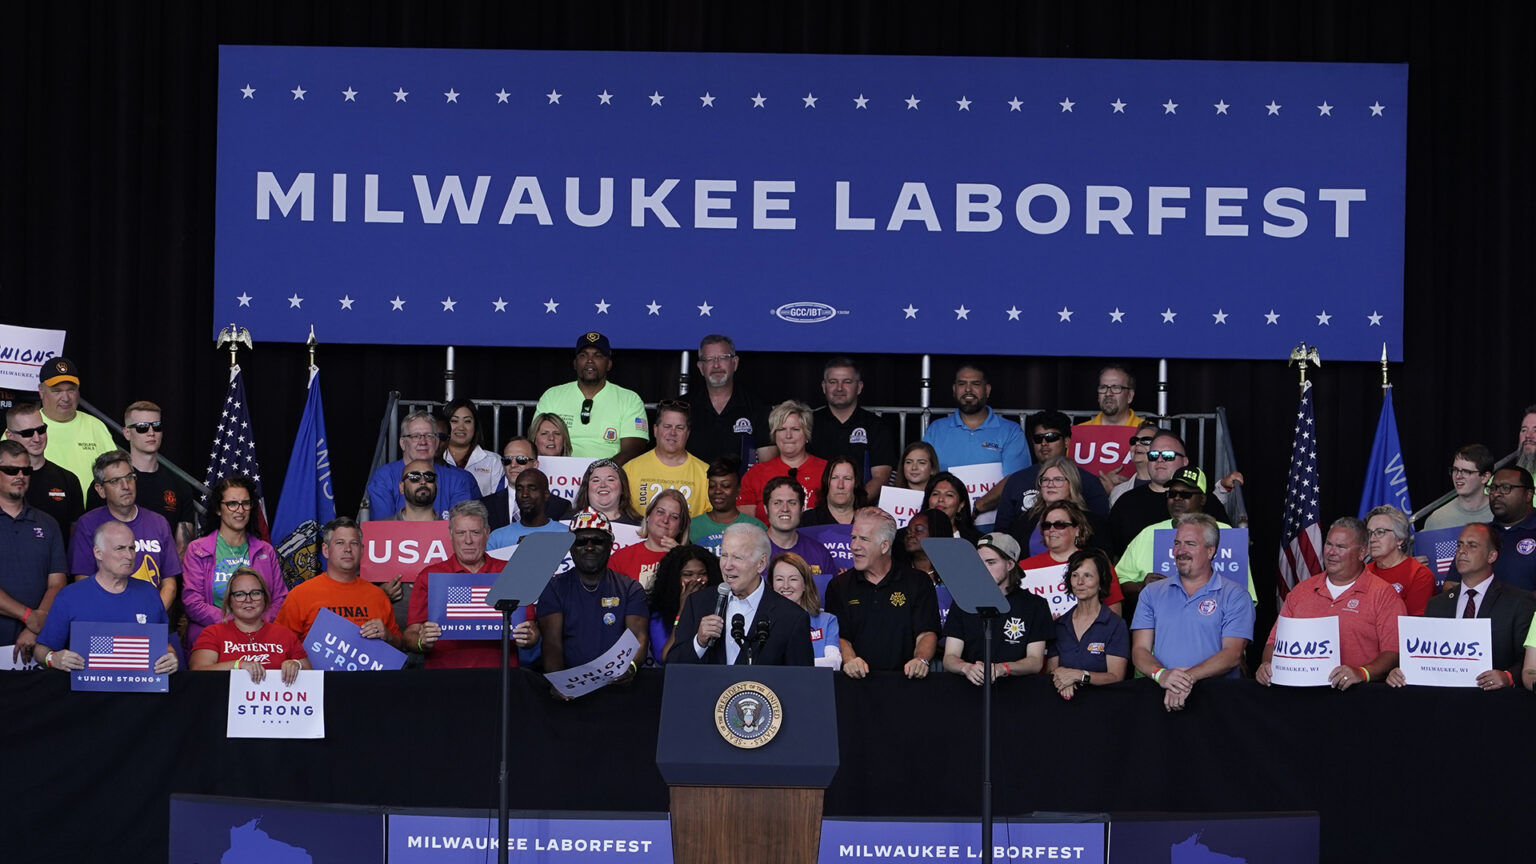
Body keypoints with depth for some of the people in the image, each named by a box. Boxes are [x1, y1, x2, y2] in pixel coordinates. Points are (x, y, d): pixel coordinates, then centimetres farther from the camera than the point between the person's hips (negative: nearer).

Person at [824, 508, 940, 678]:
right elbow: (839, 637, 6)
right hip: (856, 682, 0)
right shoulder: (839, 586, 16)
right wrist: (850, 660, -17)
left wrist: (921, 660, -20)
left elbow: (926, 634, 3)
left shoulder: (918, 583, 12)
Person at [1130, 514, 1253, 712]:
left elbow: (1233, 653, -4)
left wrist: (1189, 677, -18)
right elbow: (1140, 650, 8)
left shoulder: (1234, 596, 7)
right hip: (1160, 694, 2)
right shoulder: (1153, 593, 17)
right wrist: (1160, 674, -14)